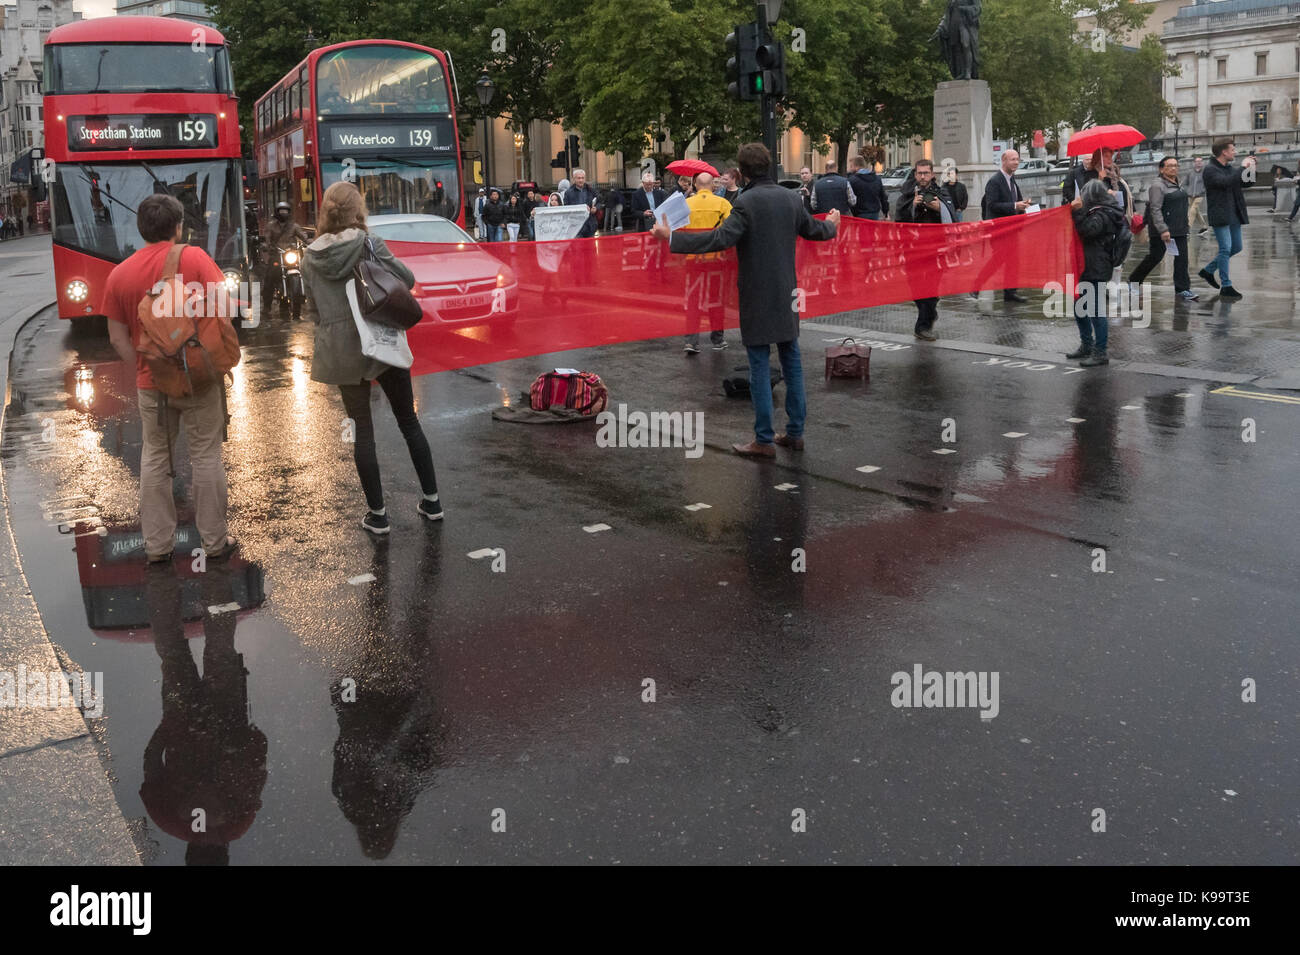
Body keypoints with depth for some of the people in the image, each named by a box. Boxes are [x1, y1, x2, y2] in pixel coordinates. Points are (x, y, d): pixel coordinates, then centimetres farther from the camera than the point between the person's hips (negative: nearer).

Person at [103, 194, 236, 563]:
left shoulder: (120, 274, 1)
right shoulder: (193, 257, -9)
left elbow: (118, 338, 3)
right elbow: (223, 307, -15)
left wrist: (143, 370, 13)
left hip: (151, 384, 3)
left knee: (154, 460, 13)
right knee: (206, 458, 7)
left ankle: (157, 545, 18)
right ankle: (215, 541, 14)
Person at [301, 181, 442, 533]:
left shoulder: (310, 259, 0)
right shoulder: (369, 243, -8)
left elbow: (315, 308, 7)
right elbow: (407, 279, -7)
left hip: (340, 352, 2)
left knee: (362, 430, 10)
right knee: (409, 421, 13)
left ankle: (377, 514, 11)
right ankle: (431, 501, 19)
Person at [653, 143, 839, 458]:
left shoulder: (747, 202, -15)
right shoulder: (791, 198, 5)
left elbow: (720, 239, -23)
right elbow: (812, 230, 20)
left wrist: (672, 237, -20)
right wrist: (831, 226, 44)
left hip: (757, 298, -6)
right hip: (787, 295, 6)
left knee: (759, 366, -1)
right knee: (791, 361, 13)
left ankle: (763, 440, 3)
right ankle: (795, 432, 21)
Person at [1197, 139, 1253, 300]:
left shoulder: (1231, 168, 13)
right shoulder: (1210, 170, -11)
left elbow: (1246, 183, 22)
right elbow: (1225, 182, -27)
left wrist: (1249, 169, 6)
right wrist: (1242, 167, -16)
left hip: (1234, 215, 8)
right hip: (1220, 216, -8)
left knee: (1236, 247, 13)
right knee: (1225, 249, -9)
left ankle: (1208, 270, 28)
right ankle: (1226, 286, -5)